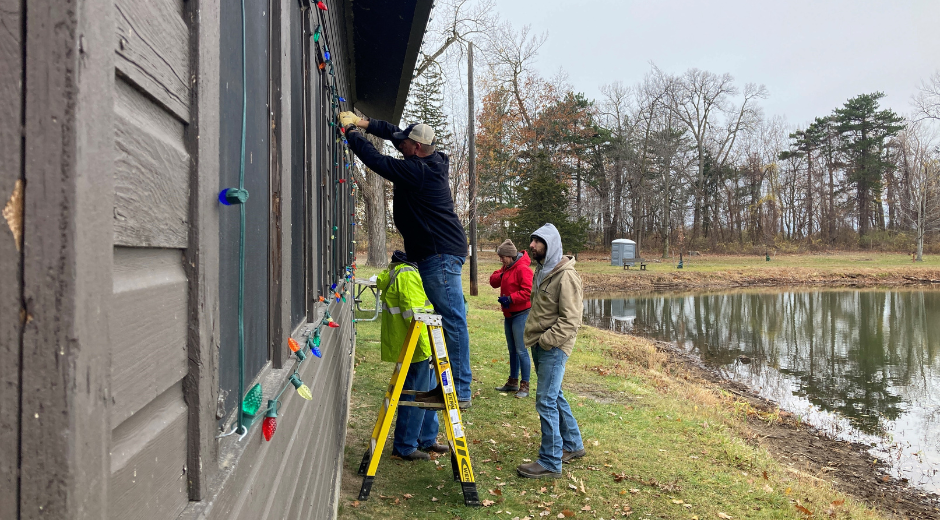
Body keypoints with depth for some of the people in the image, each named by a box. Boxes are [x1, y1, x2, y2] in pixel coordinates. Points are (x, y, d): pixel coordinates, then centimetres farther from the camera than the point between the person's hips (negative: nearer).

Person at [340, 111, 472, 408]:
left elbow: (376, 160, -11)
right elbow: (394, 133, 26)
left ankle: (460, 391, -7)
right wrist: (363, 123, 22)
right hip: (441, 251, 11)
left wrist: (351, 131, 3)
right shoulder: (432, 163, 13)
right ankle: (450, 385, 19)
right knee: (449, 319, 11)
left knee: (452, 321, -10)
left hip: (439, 254, -11)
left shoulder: (417, 171, -16)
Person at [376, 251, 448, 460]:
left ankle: (427, 440, 30)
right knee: (415, 396, -2)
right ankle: (404, 447, 11)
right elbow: (413, 315, -25)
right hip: (415, 348, -11)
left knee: (428, 392, 18)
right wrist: (425, 347, -23)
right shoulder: (408, 275, -18)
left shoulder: (401, 272, 17)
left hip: (421, 348, 11)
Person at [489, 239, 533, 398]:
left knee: (521, 350, -8)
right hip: (508, 314, 10)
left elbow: (528, 291, -23)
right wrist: (500, 276, -7)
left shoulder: (523, 269, -16)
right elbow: (493, 281, 13)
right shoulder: (506, 268, 14)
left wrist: (510, 299, -25)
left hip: (521, 314, -10)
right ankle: (513, 382, 27)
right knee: (512, 349, 17)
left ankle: (524, 386, -1)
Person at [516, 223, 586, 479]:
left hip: (553, 348, -10)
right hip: (540, 345, 10)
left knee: (546, 402, -8)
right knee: (555, 396, 18)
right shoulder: (542, 271, 15)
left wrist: (546, 341, -20)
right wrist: (534, 338, 14)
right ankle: (573, 445, 33)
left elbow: (571, 319, -20)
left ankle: (550, 463, 1)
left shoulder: (566, 275, -16)